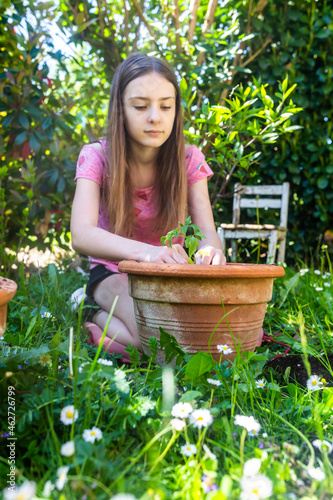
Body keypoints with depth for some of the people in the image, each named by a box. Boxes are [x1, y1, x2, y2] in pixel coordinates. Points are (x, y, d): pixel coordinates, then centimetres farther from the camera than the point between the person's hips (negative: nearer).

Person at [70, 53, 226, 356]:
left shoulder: (188, 160, -5)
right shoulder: (97, 157, -12)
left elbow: (207, 231, -13)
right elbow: (81, 235, -28)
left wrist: (210, 250, -40)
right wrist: (144, 251, -48)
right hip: (115, 272, -3)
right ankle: (101, 313, -2)